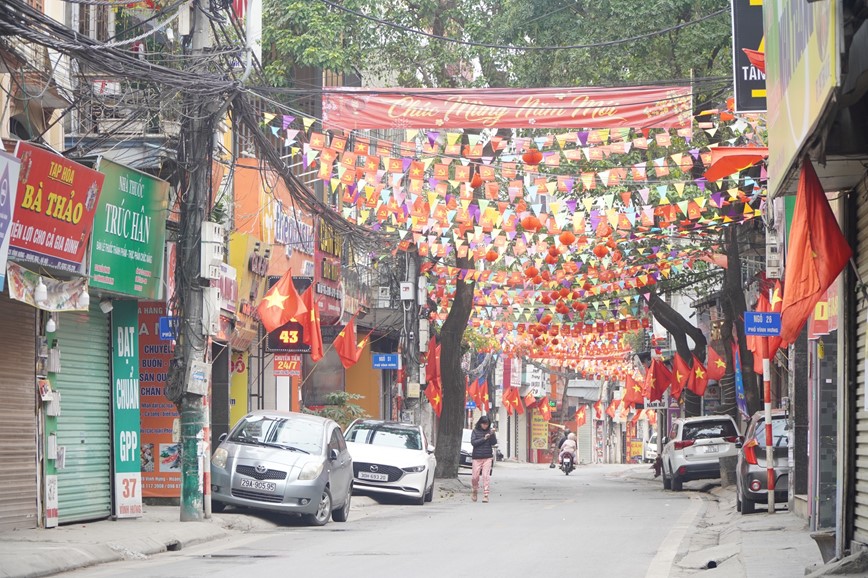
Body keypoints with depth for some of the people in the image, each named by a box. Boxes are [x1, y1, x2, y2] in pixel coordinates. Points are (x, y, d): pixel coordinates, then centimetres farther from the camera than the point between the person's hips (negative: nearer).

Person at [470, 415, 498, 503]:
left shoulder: (490, 431, 5)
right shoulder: (475, 431, 2)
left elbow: (494, 443, -2)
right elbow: (473, 442, -7)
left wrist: (492, 434, -18)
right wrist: (484, 438, -13)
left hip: (487, 457, 0)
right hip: (477, 457, 0)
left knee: (486, 476, -9)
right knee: (475, 476, 1)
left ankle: (485, 494, -7)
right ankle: (474, 491, 27)